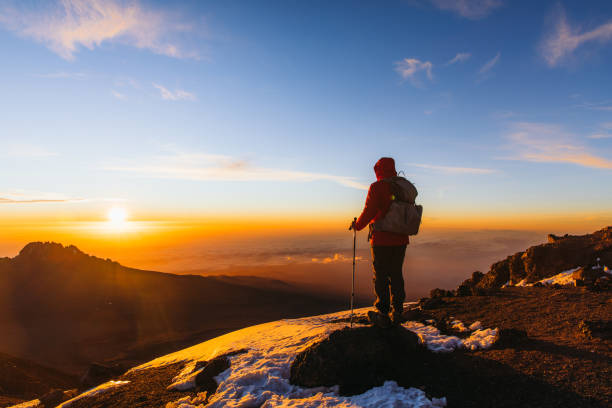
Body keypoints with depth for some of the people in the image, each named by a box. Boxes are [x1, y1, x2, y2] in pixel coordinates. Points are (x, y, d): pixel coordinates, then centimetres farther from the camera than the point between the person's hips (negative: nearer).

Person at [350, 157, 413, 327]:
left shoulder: (376, 187, -10)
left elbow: (369, 211, -14)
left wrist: (357, 225, 1)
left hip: (381, 239, -6)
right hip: (400, 239, 6)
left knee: (381, 277, 2)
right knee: (396, 275, 13)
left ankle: (383, 315, 7)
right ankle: (396, 313, 19)